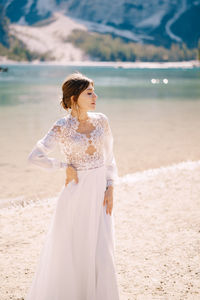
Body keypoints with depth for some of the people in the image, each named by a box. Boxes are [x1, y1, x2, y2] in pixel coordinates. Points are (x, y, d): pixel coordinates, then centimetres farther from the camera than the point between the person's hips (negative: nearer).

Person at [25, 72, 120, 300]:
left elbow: (109, 157, 9)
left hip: (100, 192, 4)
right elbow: (34, 156, -16)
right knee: (70, 249, 8)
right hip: (77, 193, -3)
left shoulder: (101, 120, 2)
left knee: (101, 250, 7)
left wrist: (110, 189, 2)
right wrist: (65, 166, -11)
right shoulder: (62, 127, -10)